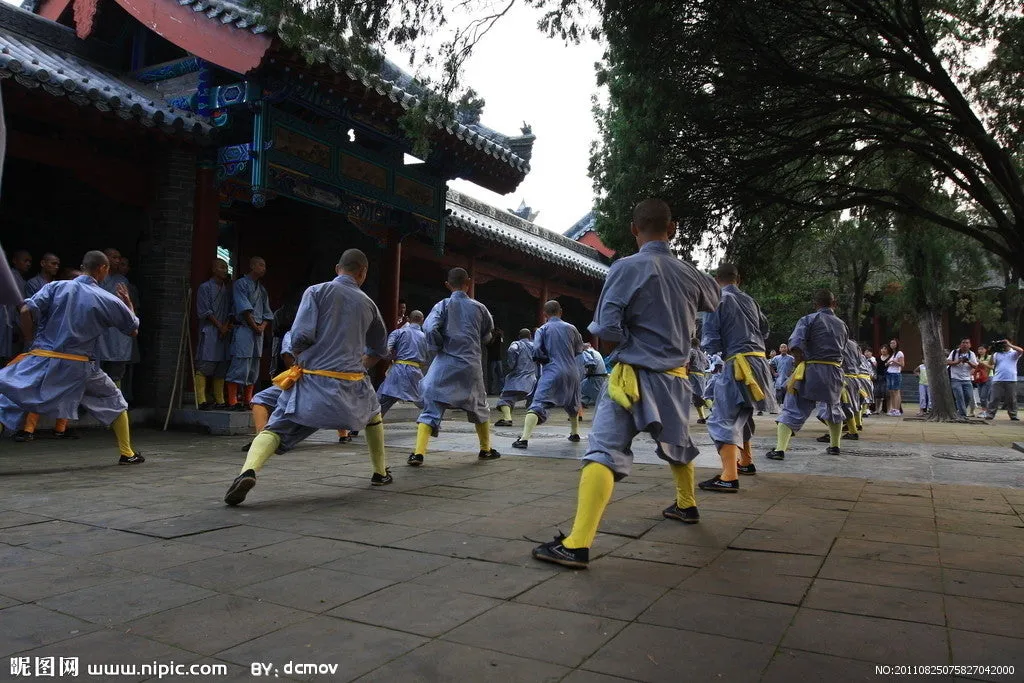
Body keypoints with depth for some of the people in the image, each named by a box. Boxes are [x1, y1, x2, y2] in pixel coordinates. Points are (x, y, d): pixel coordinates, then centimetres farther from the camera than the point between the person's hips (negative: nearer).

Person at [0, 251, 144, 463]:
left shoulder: (56, 287, 1)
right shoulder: (109, 300, 0)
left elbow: (26, 311, -9)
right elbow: (133, 330, 11)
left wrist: (33, 340, 7)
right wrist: (128, 304, 28)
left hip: (42, 361, 0)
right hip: (79, 367, 0)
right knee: (115, 402, 20)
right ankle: (127, 453, 22)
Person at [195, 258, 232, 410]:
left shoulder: (227, 289, 19)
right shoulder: (205, 287, 1)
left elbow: (230, 311, 15)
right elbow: (205, 311, -6)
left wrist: (227, 326, -2)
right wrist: (220, 326, -8)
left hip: (224, 332, 6)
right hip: (209, 331, -6)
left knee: (221, 369, 6)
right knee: (204, 367, -10)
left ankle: (220, 401, 8)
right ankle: (202, 401, -13)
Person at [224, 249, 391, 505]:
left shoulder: (317, 291, 0)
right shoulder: (368, 304, 11)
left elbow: (301, 336, -10)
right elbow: (379, 349, 24)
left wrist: (299, 359, 10)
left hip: (313, 381, -2)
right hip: (352, 385, 2)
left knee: (275, 430, 1)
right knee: (373, 415, 31)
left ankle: (248, 471, -28)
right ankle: (381, 472, 38)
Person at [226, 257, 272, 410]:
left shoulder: (262, 290, 20)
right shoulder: (241, 284, -1)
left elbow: (267, 312, 16)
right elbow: (244, 309, -11)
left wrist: (263, 326, -2)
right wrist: (255, 327, -10)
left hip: (259, 331, 8)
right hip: (244, 329, -7)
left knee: (254, 368, 7)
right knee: (240, 366, -12)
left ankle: (247, 401, 12)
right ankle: (232, 402, -10)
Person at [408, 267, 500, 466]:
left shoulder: (443, 305, -1)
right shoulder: (479, 307, 4)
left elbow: (429, 328, -16)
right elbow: (486, 336, 16)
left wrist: (437, 347, 0)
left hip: (445, 364, -1)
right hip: (471, 365, 1)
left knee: (431, 409, 2)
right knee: (479, 407, 20)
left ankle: (418, 453, -10)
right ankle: (486, 449, 32)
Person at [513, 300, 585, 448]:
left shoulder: (543, 329, 1)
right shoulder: (571, 328, 8)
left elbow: (536, 352, -9)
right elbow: (579, 349, 20)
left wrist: (547, 359, 9)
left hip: (552, 371, -4)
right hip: (572, 372, 4)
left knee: (537, 405, -12)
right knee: (572, 405, 28)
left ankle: (524, 439, -25)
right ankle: (575, 434, 41)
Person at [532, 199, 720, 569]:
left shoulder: (627, 267, -12)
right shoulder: (690, 274, 5)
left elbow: (607, 328, -16)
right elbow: (714, 299, 28)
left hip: (635, 377, -6)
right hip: (675, 379, 6)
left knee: (603, 452, -14)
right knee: (677, 445, 29)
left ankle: (577, 545, -25)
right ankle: (686, 505, 52)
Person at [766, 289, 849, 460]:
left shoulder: (809, 320, -3)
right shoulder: (842, 325, 13)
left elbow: (795, 344, -16)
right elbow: (842, 351, 11)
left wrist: (801, 365, -4)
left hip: (812, 370, -5)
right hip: (836, 372, 5)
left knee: (793, 410, -7)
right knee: (834, 408, 28)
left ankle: (779, 449, -19)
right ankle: (834, 446, 38)